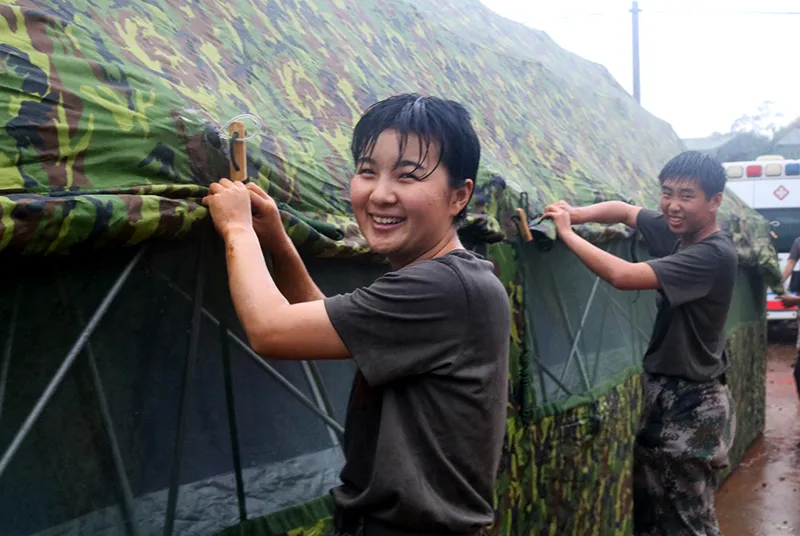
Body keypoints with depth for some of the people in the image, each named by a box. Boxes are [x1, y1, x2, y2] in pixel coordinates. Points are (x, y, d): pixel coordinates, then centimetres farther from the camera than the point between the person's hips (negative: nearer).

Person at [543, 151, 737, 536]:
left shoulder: (714, 255, -24)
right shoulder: (675, 232, 2)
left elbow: (623, 276, -31)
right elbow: (624, 209, 14)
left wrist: (567, 233, -21)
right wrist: (577, 213, -7)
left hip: (692, 401, -8)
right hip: (661, 389, 9)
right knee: (647, 504, 17)